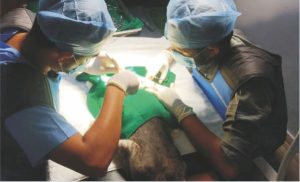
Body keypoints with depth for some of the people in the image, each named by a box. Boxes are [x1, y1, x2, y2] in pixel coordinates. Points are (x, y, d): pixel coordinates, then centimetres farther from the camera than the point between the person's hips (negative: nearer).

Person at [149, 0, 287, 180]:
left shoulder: (251, 79, -40)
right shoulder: (216, 39, -20)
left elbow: (231, 167, -43)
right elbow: (176, 45, 5)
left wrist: (178, 107, -37)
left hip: (248, 146, -6)